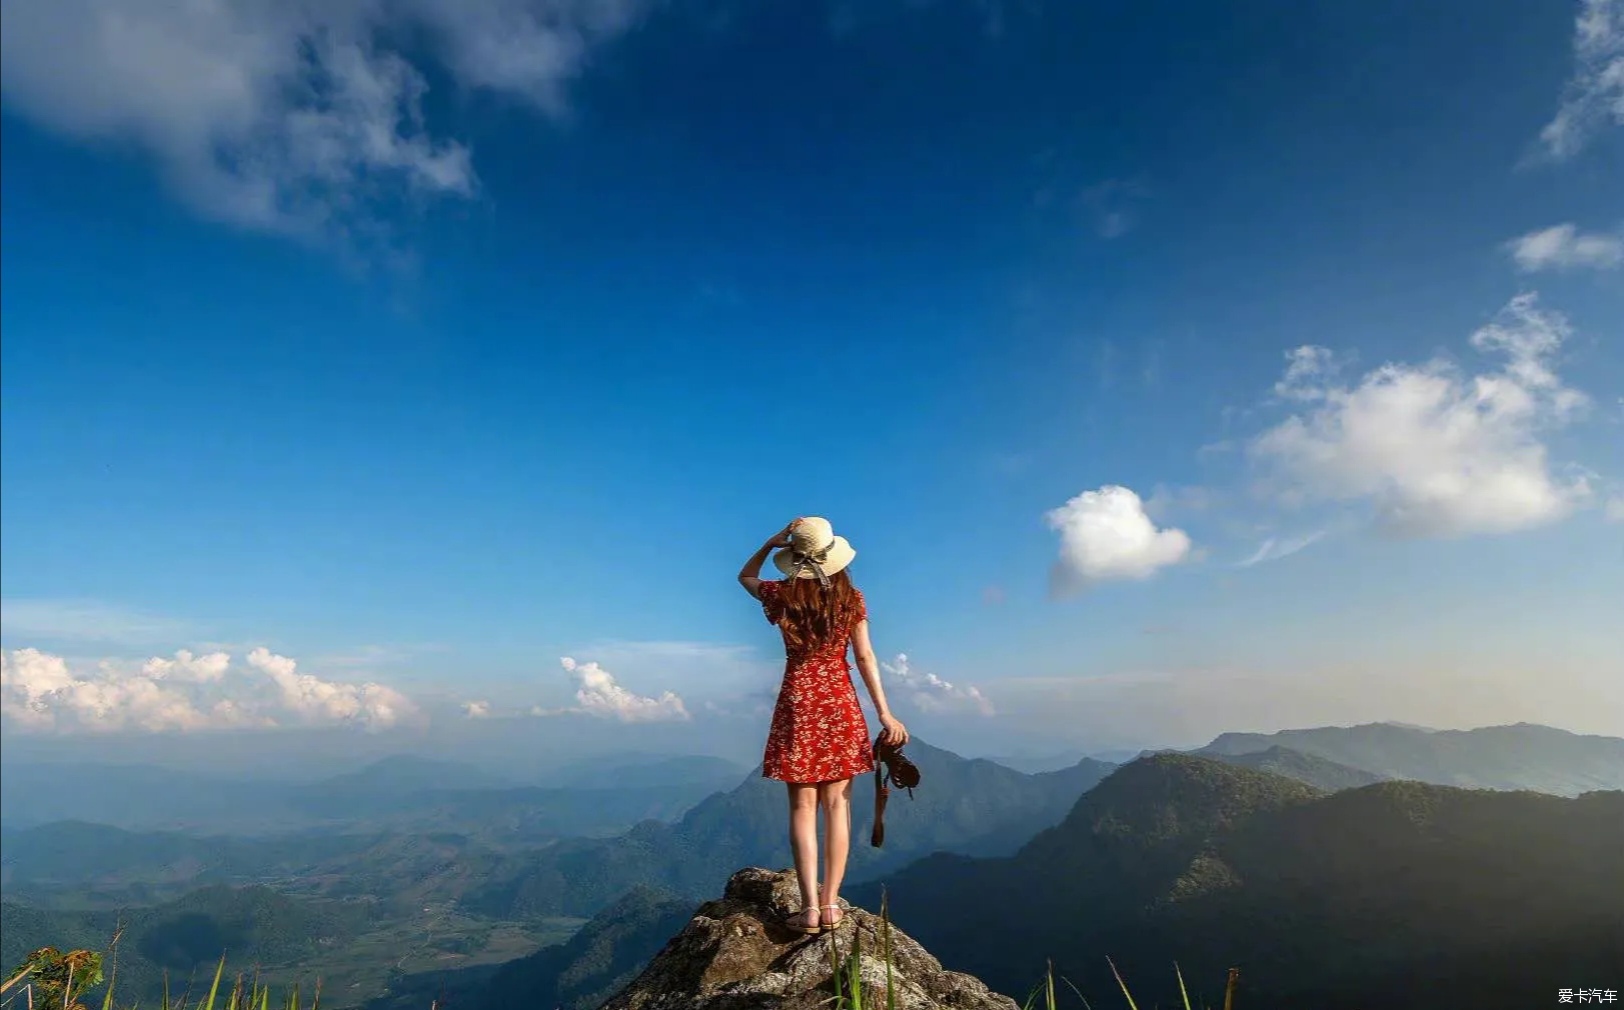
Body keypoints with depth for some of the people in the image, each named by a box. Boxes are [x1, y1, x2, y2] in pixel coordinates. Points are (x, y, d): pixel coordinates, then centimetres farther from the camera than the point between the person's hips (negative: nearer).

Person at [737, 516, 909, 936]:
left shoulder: (783, 596, -3)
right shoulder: (851, 600, -2)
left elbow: (745, 576, 18)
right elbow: (865, 658, -4)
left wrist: (772, 542, 5)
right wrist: (885, 714, -1)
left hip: (797, 704, 0)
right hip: (840, 704, 1)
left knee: (803, 807, 4)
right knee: (837, 805, 6)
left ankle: (810, 907, 2)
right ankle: (830, 904, 8)